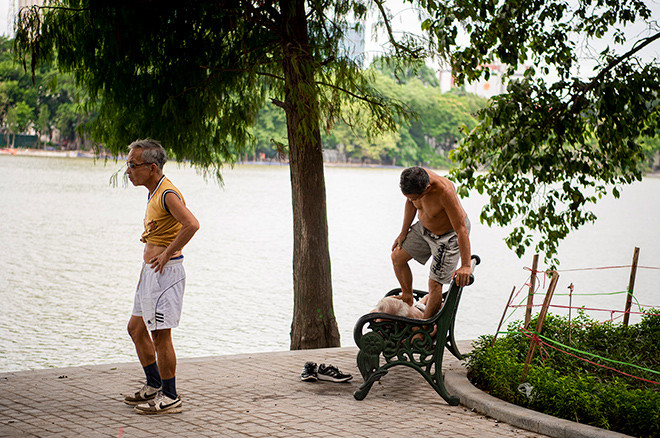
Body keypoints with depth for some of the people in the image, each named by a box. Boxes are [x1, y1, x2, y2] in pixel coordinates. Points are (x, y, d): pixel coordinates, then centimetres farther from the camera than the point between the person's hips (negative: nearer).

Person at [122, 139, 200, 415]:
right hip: (151, 271, 11)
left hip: (165, 271, -11)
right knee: (136, 328, 17)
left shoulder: (168, 194, -17)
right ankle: (154, 387, 28)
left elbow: (192, 225, -31)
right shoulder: (154, 193, 15)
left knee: (160, 334, -7)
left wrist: (167, 253, -24)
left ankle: (170, 398, 1)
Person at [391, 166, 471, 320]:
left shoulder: (445, 192, -43)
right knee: (397, 257, 10)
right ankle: (408, 300, 30)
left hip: (449, 234, -7)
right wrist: (404, 232, 7)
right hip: (425, 227, 7)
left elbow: (461, 229, -39)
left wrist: (466, 266, -41)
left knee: (434, 283, -7)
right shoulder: (407, 176, -24)